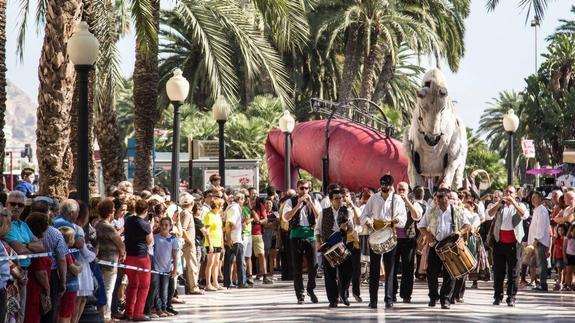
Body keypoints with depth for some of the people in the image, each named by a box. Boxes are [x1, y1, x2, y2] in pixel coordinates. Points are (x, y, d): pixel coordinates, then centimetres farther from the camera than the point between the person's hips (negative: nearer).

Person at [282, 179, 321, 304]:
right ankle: (300, 295, 7)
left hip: (310, 234, 1)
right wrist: (299, 204, -15)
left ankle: (311, 289, 17)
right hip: (296, 236, -1)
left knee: (313, 265, -6)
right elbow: (286, 217, -10)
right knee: (297, 266, 1)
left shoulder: (314, 202, 11)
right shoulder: (291, 202, 6)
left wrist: (310, 202, -12)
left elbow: (320, 216, -5)